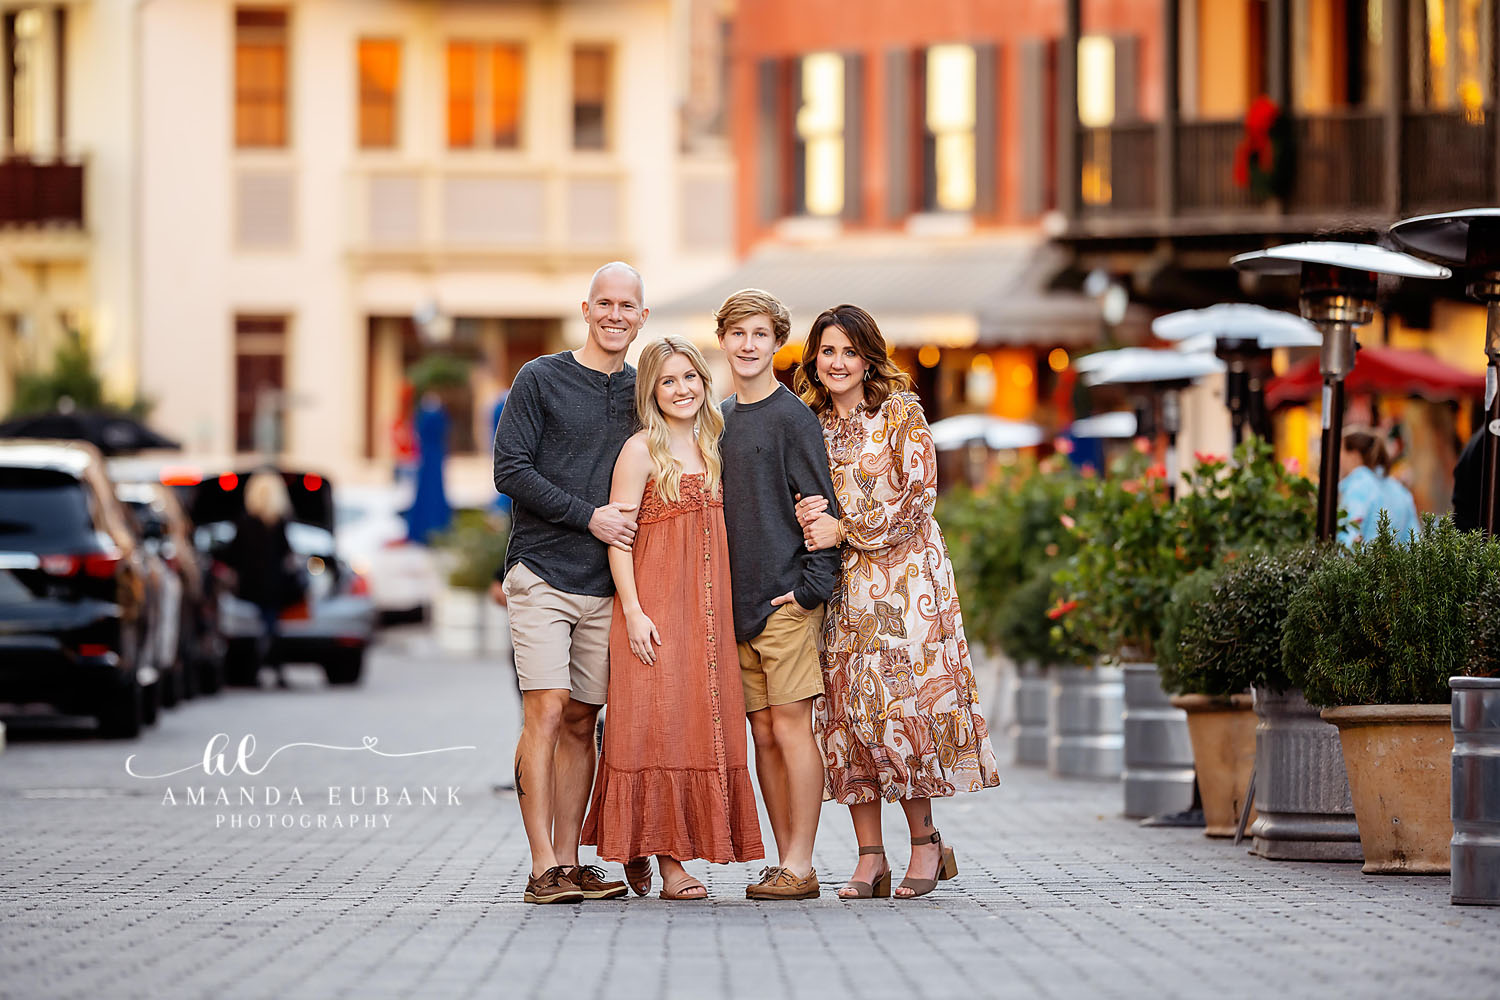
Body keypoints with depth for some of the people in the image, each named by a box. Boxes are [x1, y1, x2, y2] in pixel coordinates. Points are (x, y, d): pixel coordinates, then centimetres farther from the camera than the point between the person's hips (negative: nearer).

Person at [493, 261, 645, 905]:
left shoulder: (642, 394, 14)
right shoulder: (541, 379, 0)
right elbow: (510, 471, -7)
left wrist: (632, 523, 3)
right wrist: (589, 516, -12)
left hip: (605, 585, 5)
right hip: (542, 576, -4)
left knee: (581, 721, 5)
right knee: (547, 711, -13)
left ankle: (568, 862, 8)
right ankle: (544, 869, -14)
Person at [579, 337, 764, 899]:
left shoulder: (711, 448, 15)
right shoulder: (642, 451, -6)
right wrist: (633, 611, -16)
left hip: (706, 611, 7)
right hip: (654, 610, -7)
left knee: (700, 722, 4)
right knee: (658, 724, -7)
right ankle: (667, 863, -8)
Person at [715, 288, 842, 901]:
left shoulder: (792, 417, -4)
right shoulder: (719, 419, 16)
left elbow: (820, 507, -8)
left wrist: (811, 587, -13)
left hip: (786, 600, -7)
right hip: (735, 601, 7)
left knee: (791, 726, -7)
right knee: (763, 733, 6)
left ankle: (800, 866, -6)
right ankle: (785, 860, 10)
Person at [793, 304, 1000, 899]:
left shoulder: (900, 413, 1)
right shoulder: (810, 424, 14)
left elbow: (919, 495, -7)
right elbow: (804, 500, 18)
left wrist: (845, 531, -11)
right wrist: (804, 517, -6)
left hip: (903, 576, -4)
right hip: (839, 584, 4)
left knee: (904, 704, -10)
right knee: (846, 708, -4)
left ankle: (925, 843, 2)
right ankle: (870, 858, -3)